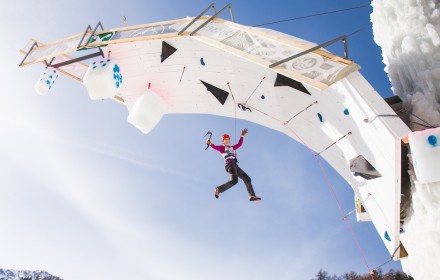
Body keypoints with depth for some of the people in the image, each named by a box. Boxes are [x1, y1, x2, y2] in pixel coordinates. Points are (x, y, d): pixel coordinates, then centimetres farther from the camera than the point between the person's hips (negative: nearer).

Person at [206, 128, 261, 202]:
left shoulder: (232, 148, 29)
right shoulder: (221, 148, 8)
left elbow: (239, 144, 35)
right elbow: (215, 147, -12)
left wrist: (242, 136, 35)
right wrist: (210, 144, -32)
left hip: (235, 165, 8)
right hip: (229, 164, -8)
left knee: (247, 178, 6)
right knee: (234, 180, -30)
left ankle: (252, 196, 8)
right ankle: (218, 189, -21)